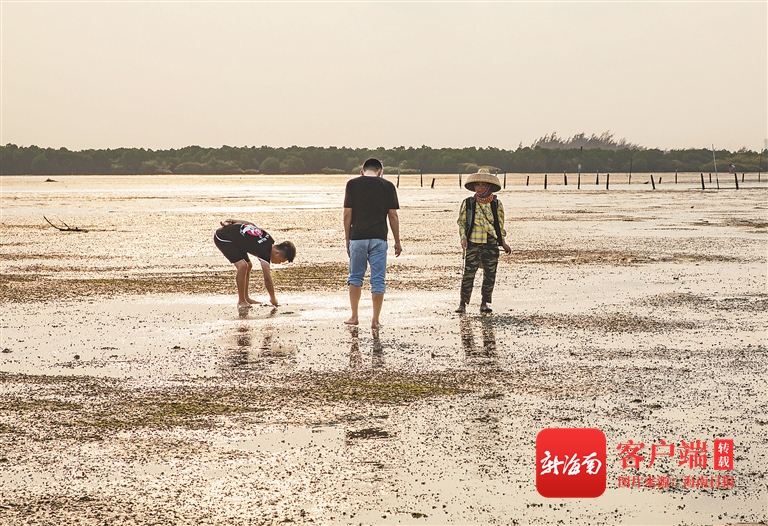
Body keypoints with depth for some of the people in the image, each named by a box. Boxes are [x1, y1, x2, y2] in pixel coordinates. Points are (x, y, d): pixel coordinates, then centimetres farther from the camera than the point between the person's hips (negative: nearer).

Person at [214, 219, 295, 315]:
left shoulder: (269, 239, -1)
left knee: (248, 265, 14)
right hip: (223, 238, -10)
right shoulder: (265, 251, -25)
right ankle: (241, 302, -14)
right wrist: (273, 299, -15)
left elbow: (249, 224, 8)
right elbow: (267, 278, -24)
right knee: (242, 266, -22)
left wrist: (228, 221, 11)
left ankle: (246, 298, 25)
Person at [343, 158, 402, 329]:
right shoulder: (387, 186, 3)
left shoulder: (353, 184, 2)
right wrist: (397, 242, 8)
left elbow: (347, 214, 1)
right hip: (379, 238, 0)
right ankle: (375, 320, 3)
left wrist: (347, 240, 8)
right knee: (378, 279, 3)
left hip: (358, 237, 0)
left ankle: (354, 317, 14)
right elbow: (393, 216, 2)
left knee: (355, 276, 14)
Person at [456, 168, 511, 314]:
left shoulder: (496, 203, 8)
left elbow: (500, 224, 15)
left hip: (491, 244, 2)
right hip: (473, 243, -2)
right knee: (468, 274, -7)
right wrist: (463, 237, -5)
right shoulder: (468, 203, 5)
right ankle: (463, 303, -1)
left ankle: (484, 303, 13)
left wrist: (502, 242, 9)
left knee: (490, 275, 2)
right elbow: (461, 222, 9)